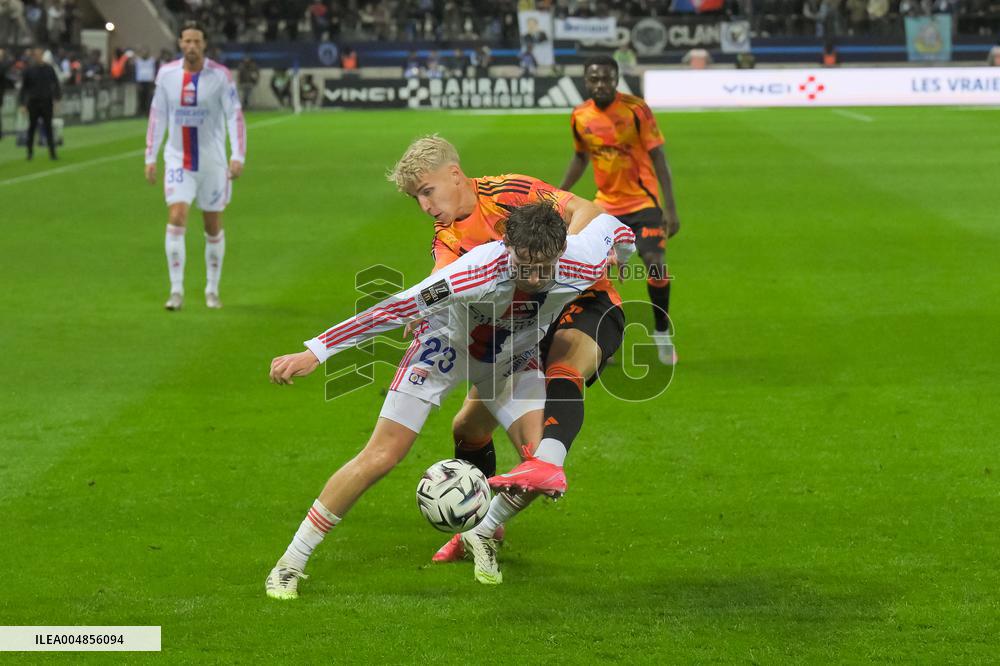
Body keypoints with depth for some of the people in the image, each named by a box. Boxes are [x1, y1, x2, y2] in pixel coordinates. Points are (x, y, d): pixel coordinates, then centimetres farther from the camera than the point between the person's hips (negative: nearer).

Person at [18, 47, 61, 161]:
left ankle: (52, 153, -1)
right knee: (32, 127, 9)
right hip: (33, 102, 0)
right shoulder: (29, 70, -1)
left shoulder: (49, 69, 1)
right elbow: (24, 88, 3)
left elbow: (56, 84, 7)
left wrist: (57, 98, -2)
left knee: (48, 128, 0)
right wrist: (22, 104, 0)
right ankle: (30, 151, 22)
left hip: (47, 102, 0)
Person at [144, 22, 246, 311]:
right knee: (176, 219, -15)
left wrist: (238, 156, -22)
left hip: (212, 162, -1)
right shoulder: (166, 74, 0)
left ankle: (212, 291, 22)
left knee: (213, 229, 7)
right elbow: (157, 115, 8)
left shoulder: (220, 75, -8)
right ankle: (176, 291, -10)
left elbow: (235, 115, -11)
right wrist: (150, 157, 7)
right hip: (178, 160, 1)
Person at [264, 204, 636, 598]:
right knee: (381, 457, -10)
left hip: (514, 359, 4)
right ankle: (290, 564, 0)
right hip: (448, 343, -4)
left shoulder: (582, 266, -31)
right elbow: (397, 308, -39)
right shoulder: (479, 271, -42)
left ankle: (482, 535, 17)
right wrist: (315, 352, -39)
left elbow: (609, 225, -8)